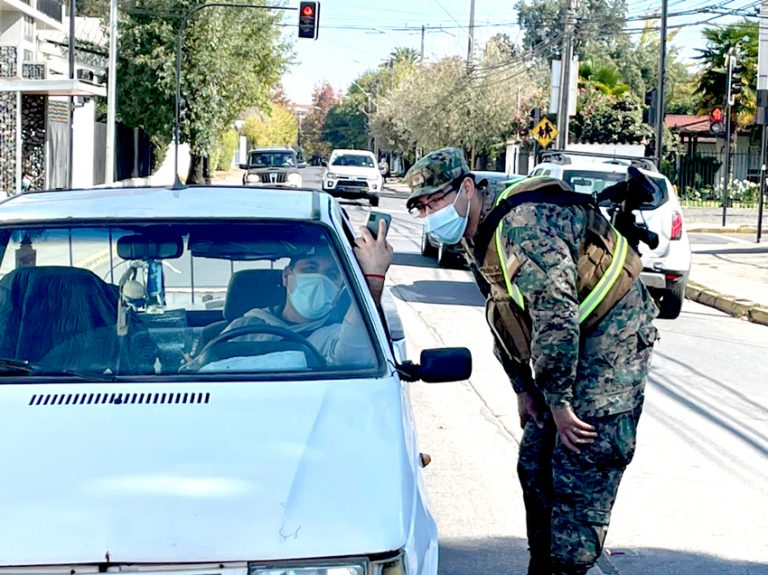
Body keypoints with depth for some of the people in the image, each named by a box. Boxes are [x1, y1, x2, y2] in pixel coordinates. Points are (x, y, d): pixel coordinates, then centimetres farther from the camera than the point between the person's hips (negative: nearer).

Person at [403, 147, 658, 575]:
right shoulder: (475, 238, 7)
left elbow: (555, 317, -29)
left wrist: (559, 401, -23)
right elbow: (503, 317, 16)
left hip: (613, 337, -10)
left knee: (580, 475, -11)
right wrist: (524, 388, 12)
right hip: (569, 344, 10)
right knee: (535, 464, 13)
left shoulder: (524, 223, -26)